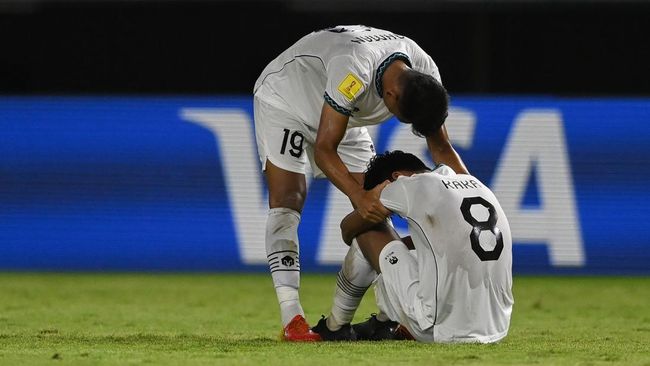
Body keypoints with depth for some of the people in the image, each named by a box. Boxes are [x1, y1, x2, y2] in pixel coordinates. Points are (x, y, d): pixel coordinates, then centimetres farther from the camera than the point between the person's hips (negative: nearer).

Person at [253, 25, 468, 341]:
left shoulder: (425, 76, -22)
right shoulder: (354, 70, -43)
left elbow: (441, 147, -8)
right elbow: (324, 149, -39)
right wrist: (359, 196, -51)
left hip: (343, 120, 7)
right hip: (283, 99, -7)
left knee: (374, 212, -4)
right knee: (287, 200, -22)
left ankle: (338, 324, 4)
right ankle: (292, 321, -28)